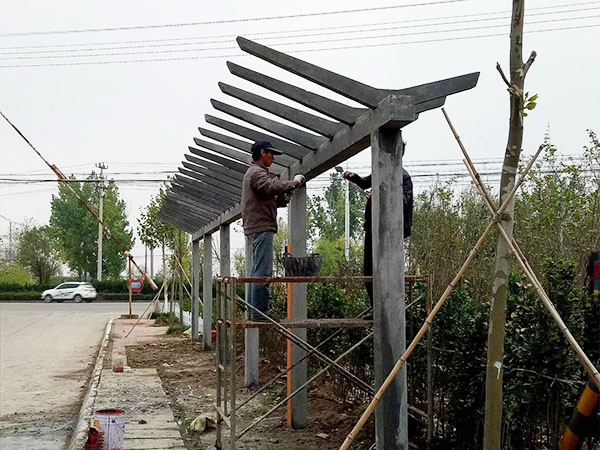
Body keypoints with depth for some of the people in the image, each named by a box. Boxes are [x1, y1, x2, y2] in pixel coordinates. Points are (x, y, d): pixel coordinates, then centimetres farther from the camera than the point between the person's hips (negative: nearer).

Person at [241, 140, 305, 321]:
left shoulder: (256, 172, 26)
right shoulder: (256, 172, -7)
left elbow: (270, 200, 23)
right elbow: (272, 187, -26)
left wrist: (286, 197, 9)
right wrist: (293, 183, -15)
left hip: (258, 228, 11)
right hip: (261, 227, -11)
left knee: (258, 271, 12)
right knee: (263, 271, -13)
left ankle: (254, 312, 14)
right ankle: (259, 312, -14)